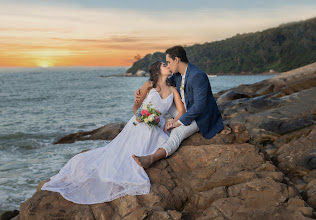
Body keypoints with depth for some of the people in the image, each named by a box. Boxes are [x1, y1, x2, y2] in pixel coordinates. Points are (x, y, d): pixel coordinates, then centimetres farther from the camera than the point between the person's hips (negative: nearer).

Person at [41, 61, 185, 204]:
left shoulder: (172, 90, 15)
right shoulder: (149, 85, 7)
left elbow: (181, 110, 9)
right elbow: (135, 106, 7)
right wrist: (138, 115, -16)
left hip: (156, 129, 3)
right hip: (138, 125, -2)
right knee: (117, 153, -13)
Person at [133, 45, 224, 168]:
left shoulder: (198, 76, -26)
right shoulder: (177, 74, 2)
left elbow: (199, 105, -30)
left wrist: (179, 122, -27)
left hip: (200, 116, -10)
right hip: (186, 111, 10)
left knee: (177, 133, -34)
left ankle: (151, 158, -55)